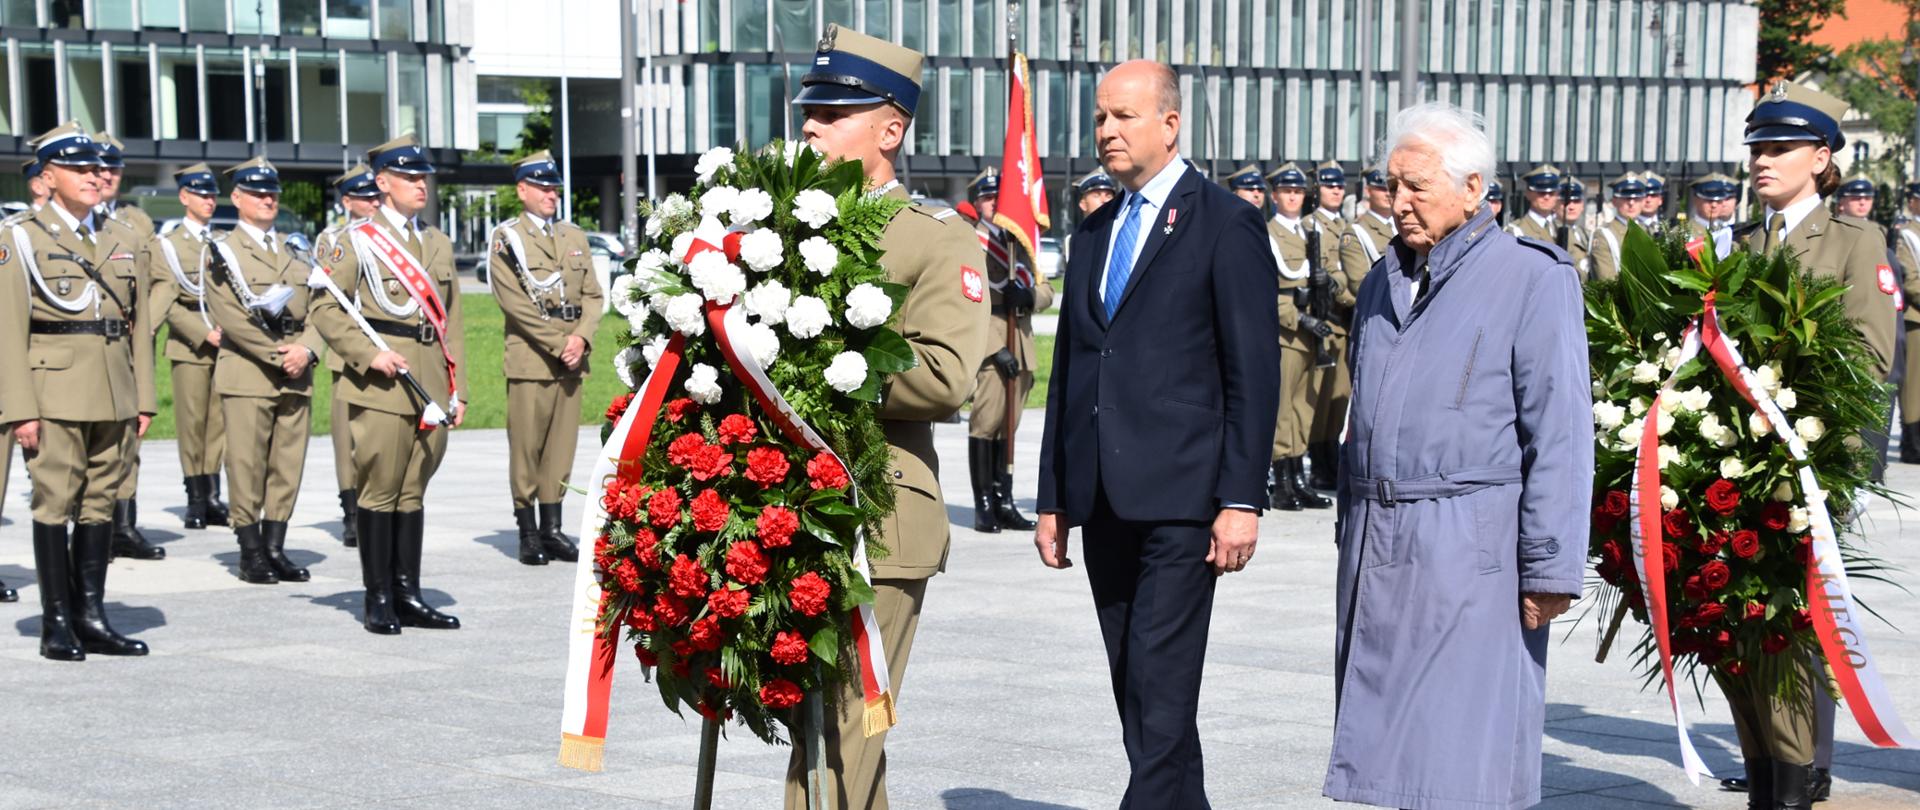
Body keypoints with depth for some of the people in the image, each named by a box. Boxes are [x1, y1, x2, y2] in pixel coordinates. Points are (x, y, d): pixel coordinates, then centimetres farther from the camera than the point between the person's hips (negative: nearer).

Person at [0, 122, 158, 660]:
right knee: (55, 504, -2)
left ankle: (92, 617, 14)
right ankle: (57, 624, 4)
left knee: (100, 503, 7)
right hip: (55, 394, -5)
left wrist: (144, 398, 9)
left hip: (115, 395, 5)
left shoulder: (123, 240, 14)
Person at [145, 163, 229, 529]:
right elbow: (167, 303, -5)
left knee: (219, 421, 2)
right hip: (188, 345, -3)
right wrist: (203, 334, -14)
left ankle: (211, 497, 7)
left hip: (224, 344, 3)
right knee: (192, 423, -3)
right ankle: (195, 500, 3)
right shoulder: (165, 245, 4)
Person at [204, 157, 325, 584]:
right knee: (247, 466, -4)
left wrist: (306, 350, -8)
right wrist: (277, 355, -13)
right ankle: (251, 553, 2)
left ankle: (275, 548, 10)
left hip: (296, 374, 5)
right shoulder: (223, 250, 1)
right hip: (247, 373, -5)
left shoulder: (295, 249, 17)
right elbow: (229, 317, -8)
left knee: (288, 464, 4)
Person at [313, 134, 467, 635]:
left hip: (431, 384, 5)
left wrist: (458, 389, 12)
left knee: (413, 490, 9)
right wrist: (369, 353, -15)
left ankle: (408, 594, 15)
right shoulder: (358, 241, 0)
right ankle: (379, 599, 5)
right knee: (380, 490, -1)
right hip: (381, 387, -5)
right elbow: (325, 310, -4)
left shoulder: (439, 243, 16)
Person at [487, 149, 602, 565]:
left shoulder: (575, 237, 17)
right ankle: (528, 533, 2)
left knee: (562, 445, 5)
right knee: (526, 447, -3)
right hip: (530, 359, -5)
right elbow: (514, 303, -8)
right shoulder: (506, 239, 1)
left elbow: (593, 294, 12)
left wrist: (581, 337, -6)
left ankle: (552, 527, 11)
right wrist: (558, 344, -13)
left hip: (572, 359, 5)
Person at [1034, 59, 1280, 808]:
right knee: (1136, 689, 11)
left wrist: (1241, 498, -13)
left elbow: (1253, 373, -7)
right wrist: (1054, 496, 14)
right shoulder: (1095, 232, 17)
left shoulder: (1226, 224, -3)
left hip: (1180, 497, -7)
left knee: (1161, 689, -9)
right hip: (1105, 500, 7)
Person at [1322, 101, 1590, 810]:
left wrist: (1550, 568, -13)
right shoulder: (1384, 281, 16)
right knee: (1390, 747, 9)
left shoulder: (1532, 278, -5)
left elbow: (1559, 437, -10)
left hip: (1472, 551, -6)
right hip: (1375, 546, 7)